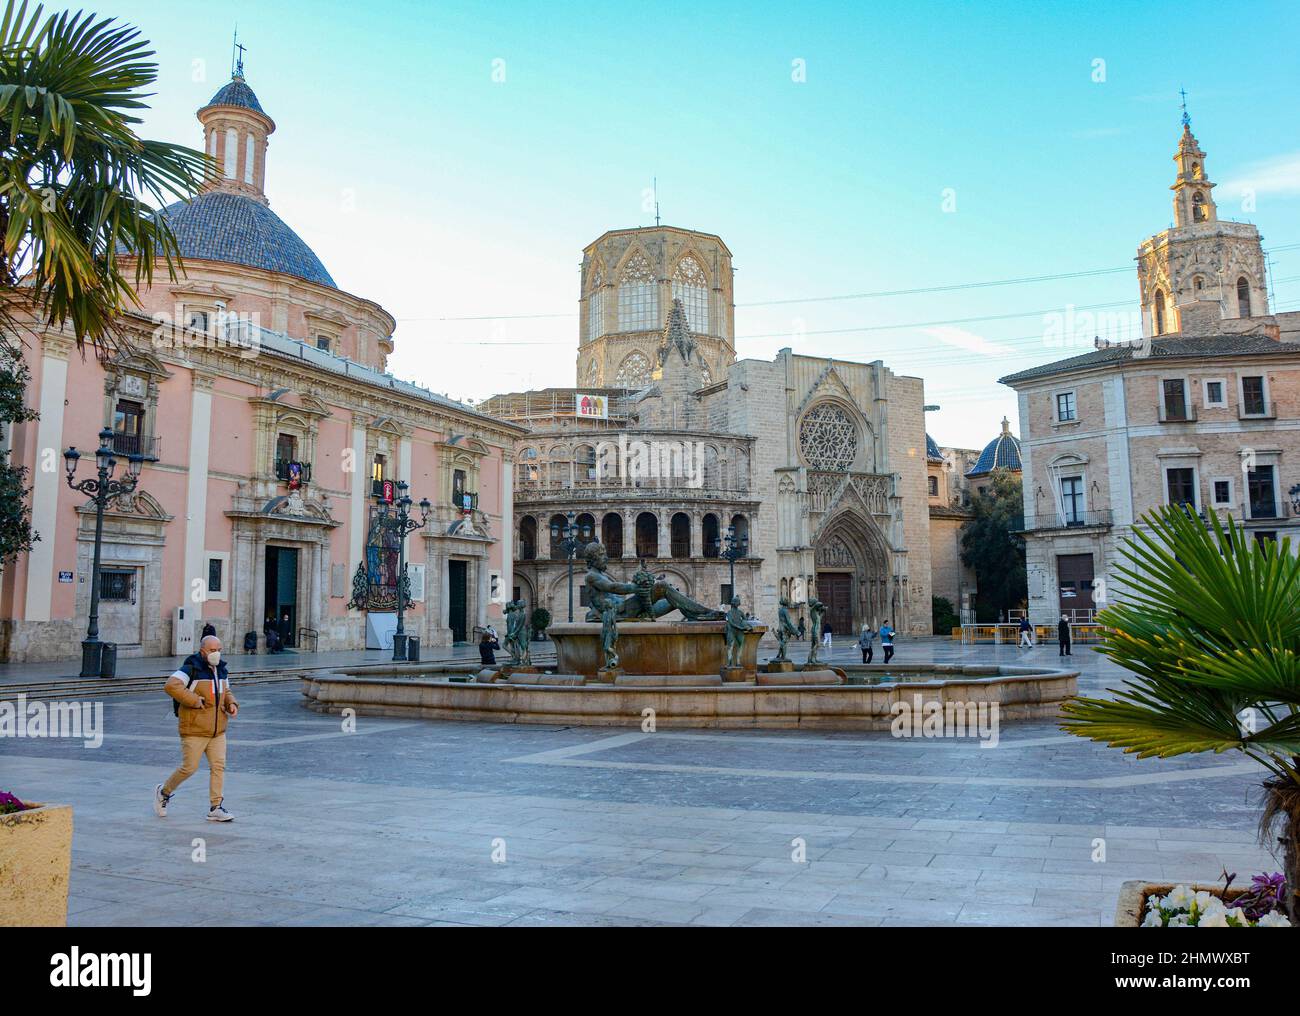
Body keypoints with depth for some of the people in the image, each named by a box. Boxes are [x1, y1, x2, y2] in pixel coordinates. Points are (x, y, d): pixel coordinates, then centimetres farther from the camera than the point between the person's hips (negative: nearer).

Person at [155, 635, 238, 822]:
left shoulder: (221, 670, 11)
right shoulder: (191, 670, -13)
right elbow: (171, 686, -26)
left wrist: (232, 704, 3)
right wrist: (194, 700, -26)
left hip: (217, 731, 6)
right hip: (194, 731, -6)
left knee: (218, 766, 1)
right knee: (189, 768, 0)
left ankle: (215, 807, 5)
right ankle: (163, 791, 26)